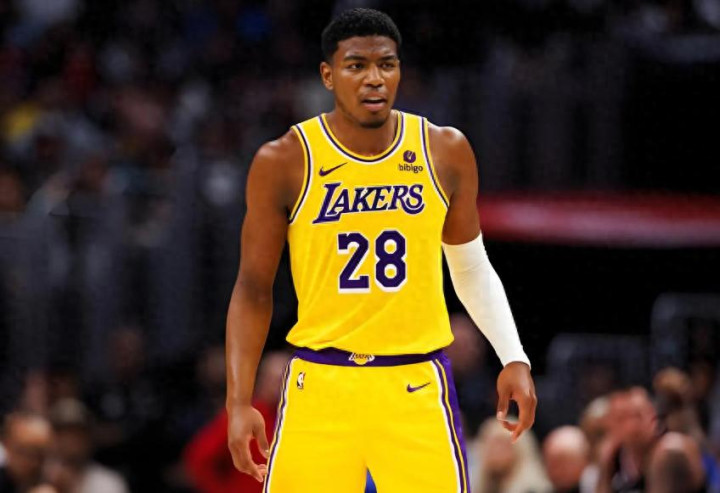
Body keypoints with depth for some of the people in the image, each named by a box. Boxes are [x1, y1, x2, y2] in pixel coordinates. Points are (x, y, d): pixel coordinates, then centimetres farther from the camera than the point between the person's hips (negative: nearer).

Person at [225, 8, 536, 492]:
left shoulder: (446, 152, 2)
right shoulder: (285, 162, -4)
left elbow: (472, 269, 14)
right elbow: (253, 288, 3)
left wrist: (515, 358, 3)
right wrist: (240, 403, -4)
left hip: (416, 385, 1)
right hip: (320, 384, -1)